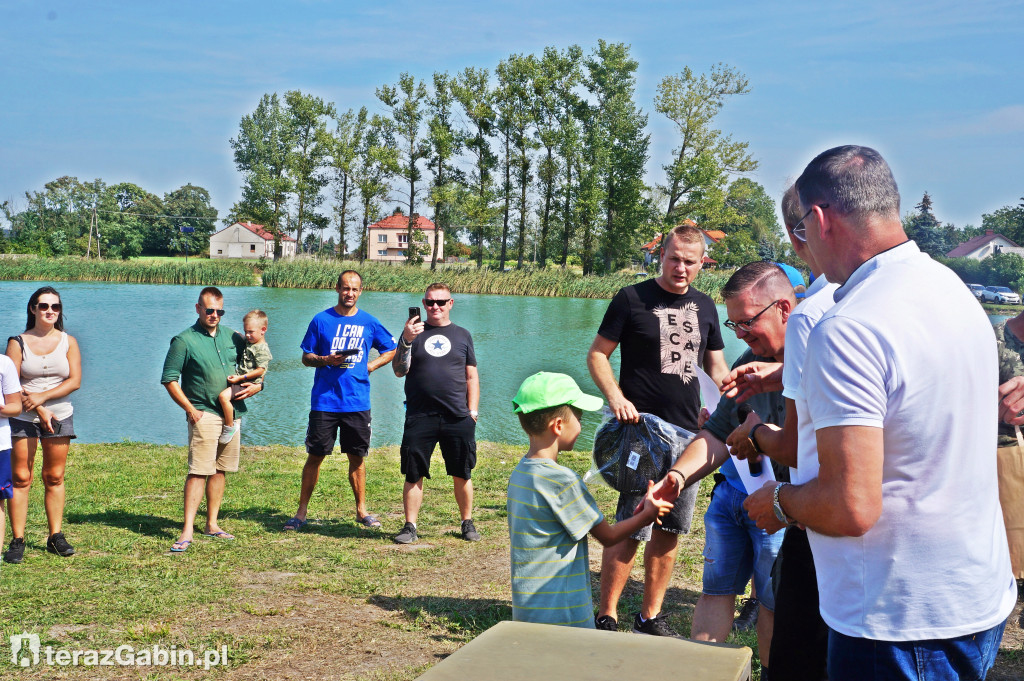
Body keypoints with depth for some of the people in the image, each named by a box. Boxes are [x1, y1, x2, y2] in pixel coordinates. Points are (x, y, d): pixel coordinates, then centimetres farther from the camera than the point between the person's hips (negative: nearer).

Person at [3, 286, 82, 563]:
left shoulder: (68, 342, 6)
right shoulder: (18, 342, 1)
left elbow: (75, 381, -3)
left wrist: (41, 397, -14)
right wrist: (40, 411, -14)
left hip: (60, 416, 1)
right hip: (23, 417, -1)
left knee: (54, 478, 4)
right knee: (20, 478, -3)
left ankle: (56, 537, 11)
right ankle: (17, 541, 0)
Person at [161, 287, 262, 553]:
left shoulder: (233, 337, 11)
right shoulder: (184, 340, -4)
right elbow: (169, 380, -4)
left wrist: (256, 386, 1)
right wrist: (190, 409, -10)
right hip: (204, 415, -5)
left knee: (220, 470, 9)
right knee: (198, 471, -12)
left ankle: (212, 525, 17)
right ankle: (187, 530, -11)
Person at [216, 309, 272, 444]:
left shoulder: (262, 349, -16)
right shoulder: (248, 342, 14)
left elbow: (260, 370, -21)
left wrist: (241, 377, -22)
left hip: (249, 382, -11)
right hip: (239, 379, 11)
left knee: (223, 396, -26)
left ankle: (230, 426, -14)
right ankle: (235, 417, 24)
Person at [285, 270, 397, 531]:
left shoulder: (369, 322, 6)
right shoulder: (321, 320, 3)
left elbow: (390, 350, 17)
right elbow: (306, 357, 6)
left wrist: (368, 367, 3)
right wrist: (326, 360, -13)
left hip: (357, 401, 1)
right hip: (324, 400, -1)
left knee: (357, 456, 8)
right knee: (315, 456, 2)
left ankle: (361, 510, 19)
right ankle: (302, 512, 9)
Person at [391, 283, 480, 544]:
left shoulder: (462, 335, 12)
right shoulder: (414, 332, 8)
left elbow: (471, 377, 14)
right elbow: (399, 371, -2)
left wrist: (473, 412, 5)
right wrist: (407, 341, -16)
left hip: (458, 418, 1)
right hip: (420, 417, -1)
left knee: (462, 474, 6)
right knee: (414, 475, 0)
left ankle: (467, 523, 20)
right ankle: (410, 526, 9)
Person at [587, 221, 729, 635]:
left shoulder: (705, 307, 13)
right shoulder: (632, 299, -2)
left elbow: (717, 368, 20)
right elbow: (597, 355, 0)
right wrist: (616, 398, -16)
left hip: (687, 434, 6)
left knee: (669, 530, 9)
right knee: (631, 528, -10)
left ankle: (650, 617, 21)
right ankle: (606, 617, 2)